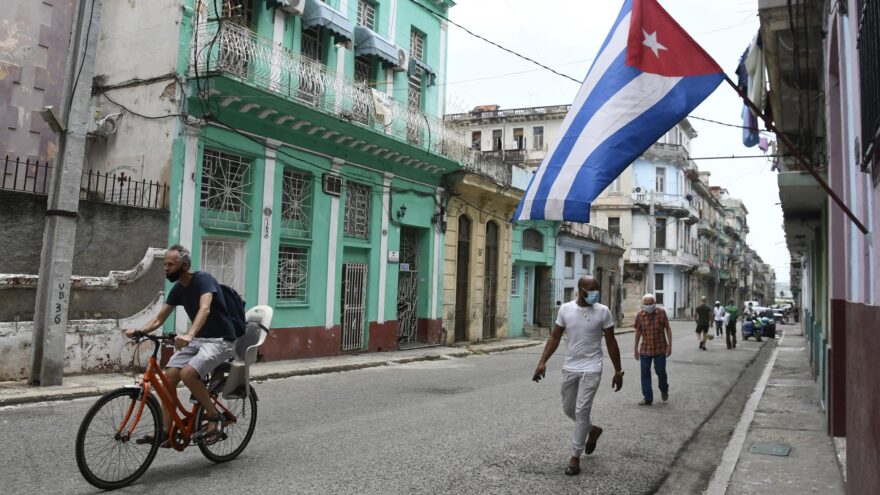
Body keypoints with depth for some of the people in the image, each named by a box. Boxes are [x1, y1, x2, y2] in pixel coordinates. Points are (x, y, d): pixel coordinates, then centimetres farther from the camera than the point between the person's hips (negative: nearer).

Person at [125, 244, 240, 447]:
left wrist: (189, 334, -52)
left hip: (220, 340, -8)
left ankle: (214, 417, -8)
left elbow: (205, 309, -35)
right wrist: (138, 330, -14)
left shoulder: (203, 279, -18)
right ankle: (166, 432, 2)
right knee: (169, 376, -7)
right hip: (197, 339, 8)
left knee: (187, 374, -27)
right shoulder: (177, 289, 6)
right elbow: (159, 319, 7)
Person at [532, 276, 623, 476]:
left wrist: (618, 371, -1)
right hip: (569, 367, 4)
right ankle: (593, 430, 44)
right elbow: (555, 337, 1)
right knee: (568, 409, 15)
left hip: (591, 369, -4)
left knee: (581, 411, -6)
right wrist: (542, 362, -9)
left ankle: (575, 458, 5)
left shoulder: (603, 311, -8)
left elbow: (611, 343, -2)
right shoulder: (565, 309, -3)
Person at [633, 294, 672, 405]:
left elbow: (668, 329, -1)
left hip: (660, 348, -2)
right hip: (645, 349, 2)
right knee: (645, 373, 2)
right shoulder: (640, 315, -3)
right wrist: (636, 349, 9)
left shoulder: (661, 312, -7)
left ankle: (664, 390, 35)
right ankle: (648, 399, 12)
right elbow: (638, 332, 7)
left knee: (661, 371, 3)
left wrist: (669, 345, -5)